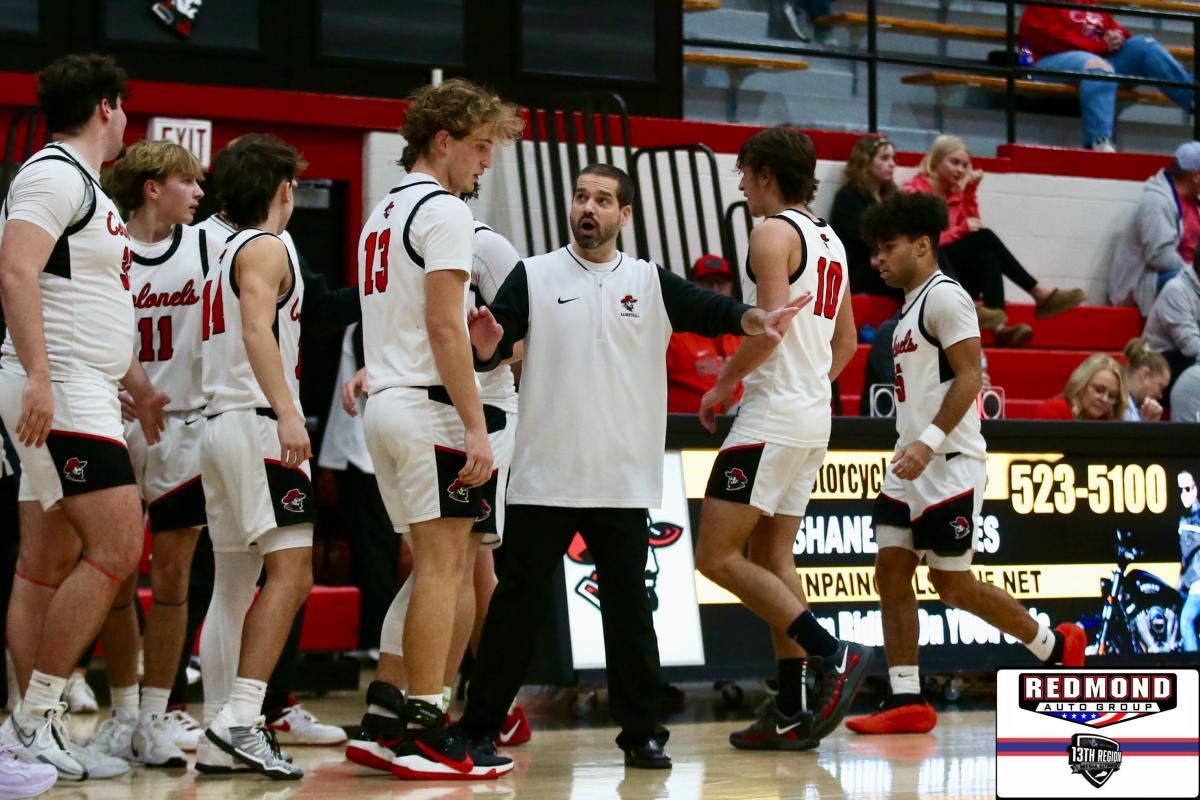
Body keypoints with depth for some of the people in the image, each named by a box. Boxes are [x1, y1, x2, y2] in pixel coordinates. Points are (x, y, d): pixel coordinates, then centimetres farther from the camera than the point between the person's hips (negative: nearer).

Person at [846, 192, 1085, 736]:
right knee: (891, 573, 0)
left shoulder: (944, 296, -11)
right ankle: (906, 700, 0)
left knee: (952, 583, -4)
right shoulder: (912, 307, 19)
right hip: (912, 467, 10)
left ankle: (1054, 645, 15)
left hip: (948, 465, -10)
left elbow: (970, 376, -19)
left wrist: (929, 441, -27)